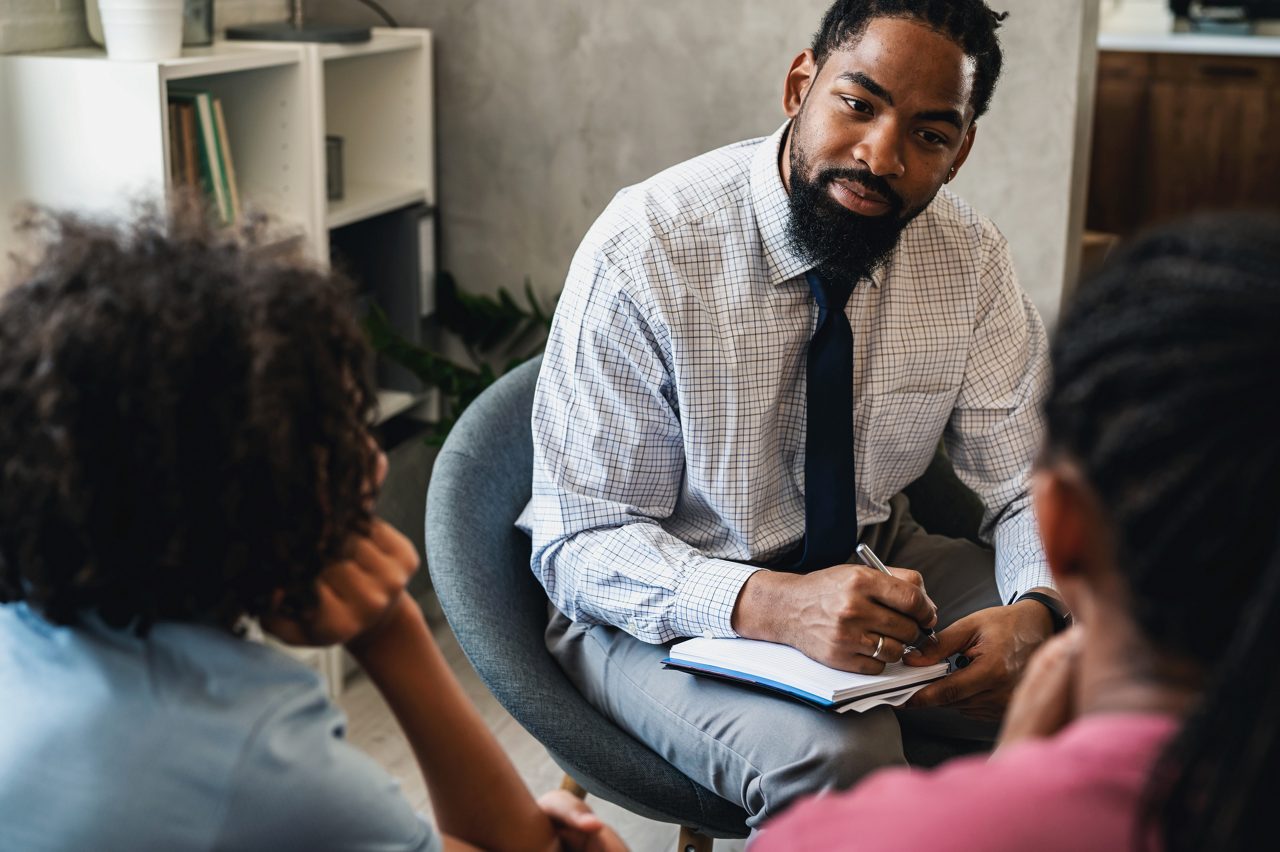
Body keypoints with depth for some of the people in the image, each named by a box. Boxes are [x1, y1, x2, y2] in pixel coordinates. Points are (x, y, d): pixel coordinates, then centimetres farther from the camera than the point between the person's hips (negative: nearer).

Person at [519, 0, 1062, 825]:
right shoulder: (644, 253, -22)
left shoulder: (970, 256, -9)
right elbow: (582, 542, -20)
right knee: (834, 754, -33)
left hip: (877, 562, 5)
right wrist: (771, 605, -38)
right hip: (667, 604, -4)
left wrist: (1037, 615, -27)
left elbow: (1037, 483, -3)